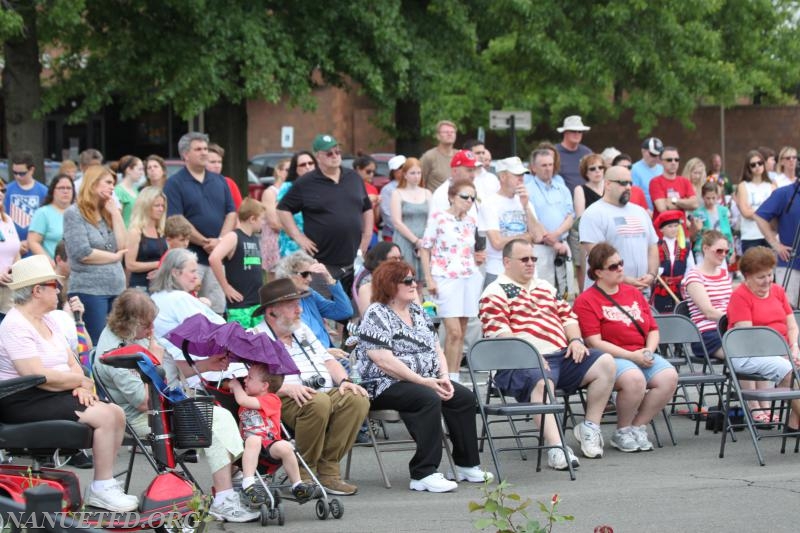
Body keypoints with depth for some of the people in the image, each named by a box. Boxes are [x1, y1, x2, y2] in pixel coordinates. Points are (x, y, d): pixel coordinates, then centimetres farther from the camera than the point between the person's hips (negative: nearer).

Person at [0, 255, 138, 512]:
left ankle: (104, 485, 1)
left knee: (117, 414, -3)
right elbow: (39, 377, -24)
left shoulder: (47, 321, 14)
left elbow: (72, 363, 12)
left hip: (54, 395, 10)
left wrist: (79, 386, -10)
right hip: (25, 402, -10)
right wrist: (82, 381, -12)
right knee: (104, 416, -21)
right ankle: (101, 489, -12)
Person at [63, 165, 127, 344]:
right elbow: (83, 254, -15)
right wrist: (114, 257, -2)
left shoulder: (106, 213, 17)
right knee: (95, 346, -6)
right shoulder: (74, 213, -5)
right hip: (89, 289, -7)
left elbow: (121, 246, 7)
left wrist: (115, 213, 3)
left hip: (116, 288, 7)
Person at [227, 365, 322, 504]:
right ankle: (248, 484, -45)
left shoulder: (271, 400, 2)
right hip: (250, 448, 2)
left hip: (270, 447, -2)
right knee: (253, 439, -34)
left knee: (284, 446, -34)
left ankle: (297, 486, -14)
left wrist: (236, 385, 9)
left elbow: (243, 400, -6)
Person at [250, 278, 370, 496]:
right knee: (317, 403, -38)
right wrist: (287, 388, -25)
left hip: (327, 393, 7)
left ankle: (328, 469, -18)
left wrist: (344, 381, 5)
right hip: (286, 402, -7)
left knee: (358, 399, -23)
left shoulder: (302, 330, 26)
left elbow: (327, 359, 25)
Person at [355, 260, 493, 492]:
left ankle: (467, 465, -3)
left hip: (426, 381, 8)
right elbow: (385, 362, -20)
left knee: (465, 396, -9)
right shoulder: (376, 315, -11)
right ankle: (423, 475, -34)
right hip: (387, 386, -8)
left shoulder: (417, 311, 15)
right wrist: (424, 381, -22)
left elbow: (437, 349, 15)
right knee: (429, 399, -33)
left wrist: (444, 377, -5)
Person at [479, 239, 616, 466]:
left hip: (562, 355, 7)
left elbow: (567, 316, 28)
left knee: (605, 363, -11)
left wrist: (575, 340, 6)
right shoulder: (495, 293, 3)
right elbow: (498, 333, -10)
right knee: (541, 382, -39)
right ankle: (555, 447, -46)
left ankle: (589, 426, 0)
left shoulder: (545, 287, 28)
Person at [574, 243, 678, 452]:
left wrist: (648, 352, -3)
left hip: (643, 355, 6)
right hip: (611, 358, -6)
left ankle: (637, 428, -8)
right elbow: (594, 342, -11)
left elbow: (653, 329, 19)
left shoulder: (634, 293, 19)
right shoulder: (586, 301, -2)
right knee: (634, 378, -36)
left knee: (669, 376, -23)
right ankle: (623, 433, -12)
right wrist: (631, 356, -16)